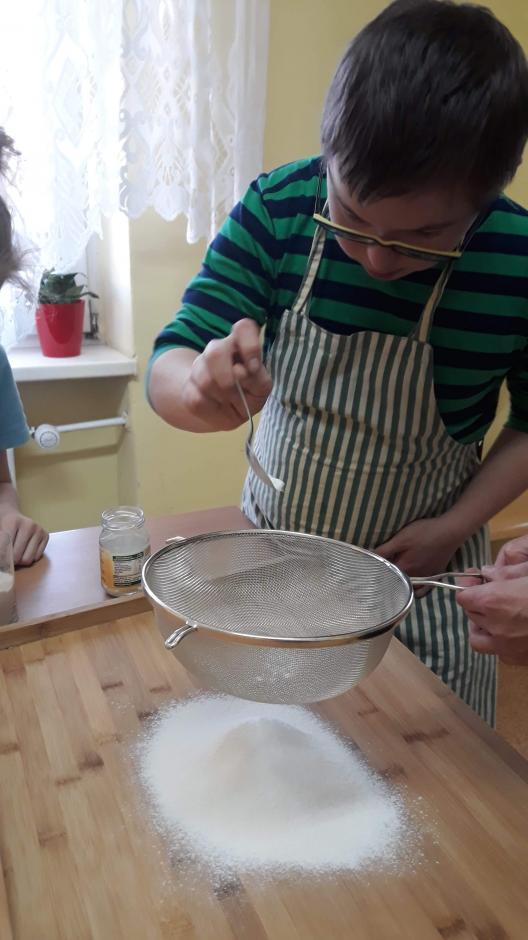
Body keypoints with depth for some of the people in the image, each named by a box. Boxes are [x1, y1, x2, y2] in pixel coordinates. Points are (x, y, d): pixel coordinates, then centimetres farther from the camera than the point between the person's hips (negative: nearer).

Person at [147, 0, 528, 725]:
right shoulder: (278, 209, -17)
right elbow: (167, 366, -18)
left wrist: (457, 527, -14)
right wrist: (200, 388, -41)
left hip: (418, 570, -1)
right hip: (271, 549, 2)